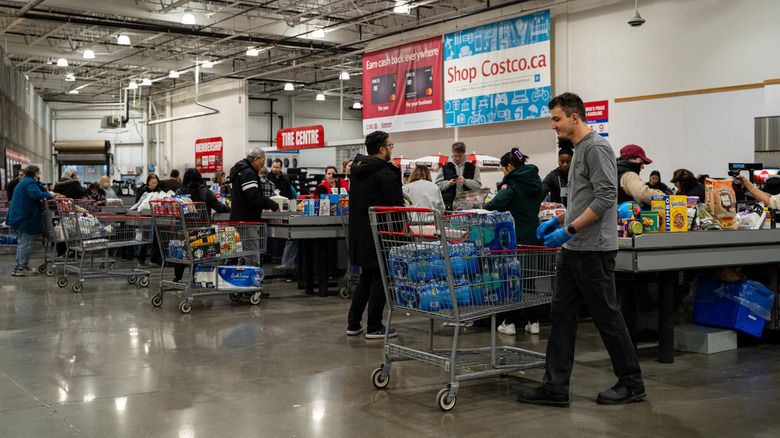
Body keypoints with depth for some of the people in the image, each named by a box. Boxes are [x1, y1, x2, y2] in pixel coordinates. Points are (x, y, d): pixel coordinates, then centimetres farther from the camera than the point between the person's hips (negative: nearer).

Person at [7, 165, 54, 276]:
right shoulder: (30, 182, -12)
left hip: (17, 216, 11)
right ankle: (22, 268, -2)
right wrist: (49, 195, -17)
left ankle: (17, 267, 20)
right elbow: (36, 194, -29)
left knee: (22, 242, 16)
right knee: (26, 243, -5)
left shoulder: (23, 182, 20)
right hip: (24, 217, -11)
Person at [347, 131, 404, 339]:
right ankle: (374, 328, 5)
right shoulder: (386, 172, -15)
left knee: (366, 278, 18)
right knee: (379, 279, 1)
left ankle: (353, 324, 21)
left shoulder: (358, 168, 12)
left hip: (358, 231, 8)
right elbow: (396, 205, -17)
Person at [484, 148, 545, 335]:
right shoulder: (535, 180, 11)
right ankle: (533, 321, 14)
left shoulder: (512, 183, -12)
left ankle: (509, 322, 6)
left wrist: (486, 206, -4)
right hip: (534, 234, 7)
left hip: (517, 236, -6)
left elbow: (498, 204, -25)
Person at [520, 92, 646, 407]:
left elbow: (605, 197, -22)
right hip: (573, 250, 10)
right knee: (562, 315, 6)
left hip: (593, 250, -10)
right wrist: (556, 221, 18)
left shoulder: (596, 147, -13)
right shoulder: (579, 150, 18)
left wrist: (569, 230, -22)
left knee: (606, 317, 0)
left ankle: (631, 383, 15)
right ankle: (555, 387, 9)